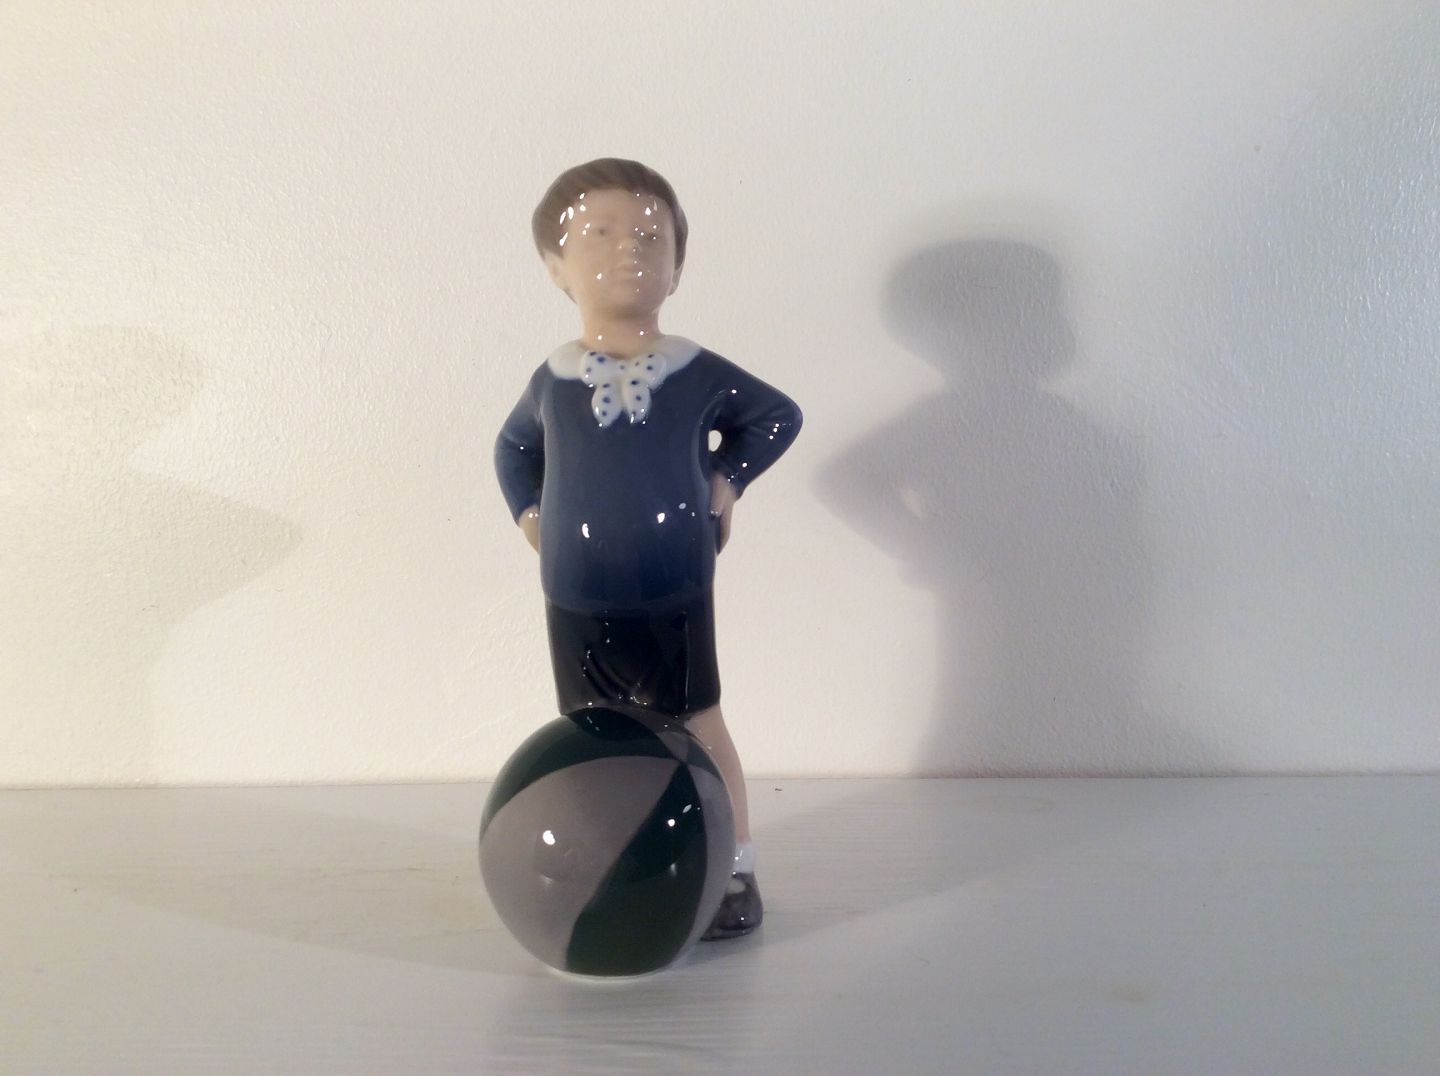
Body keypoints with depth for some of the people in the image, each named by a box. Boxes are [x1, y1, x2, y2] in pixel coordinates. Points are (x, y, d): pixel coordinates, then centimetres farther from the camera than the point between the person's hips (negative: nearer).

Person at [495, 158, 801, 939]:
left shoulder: (700, 374, -10)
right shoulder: (552, 380, -4)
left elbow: (777, 418, 6)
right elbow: (513, 450, 16)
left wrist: (725, 482, -3)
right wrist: (530, 515, 4)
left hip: (676, 604, -2)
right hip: (577, 608, 2)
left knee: (700, 729, 9)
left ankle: (734, 872, 24)